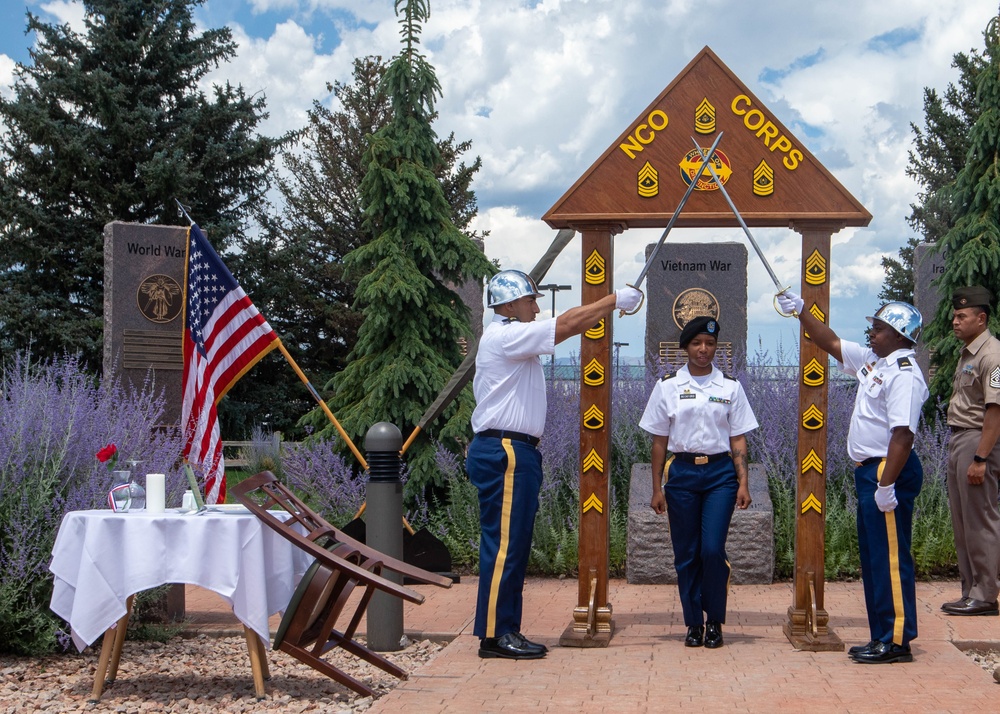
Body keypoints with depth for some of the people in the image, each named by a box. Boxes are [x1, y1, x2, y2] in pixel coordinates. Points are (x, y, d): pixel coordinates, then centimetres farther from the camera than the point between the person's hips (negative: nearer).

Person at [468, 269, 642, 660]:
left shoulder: (514, 339, 22)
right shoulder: (504, 336, -11)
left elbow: (566, 325, 22)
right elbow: (566, 325, -14)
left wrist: (611, 306, 15)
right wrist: (615, 300, -6)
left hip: (516, 452, 11)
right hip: (503, 452, -11)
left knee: (513, 545, 10)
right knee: (504, 543, -10)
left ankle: (506, 631, 13)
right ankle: (494, 634, -8)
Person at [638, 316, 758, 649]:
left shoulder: (730, 386, 6)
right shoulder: (667, 387, 5)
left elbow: (738, 440, 6)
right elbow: (659, 441, 7)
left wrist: (743, 483, -3)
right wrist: (657, 488, 4)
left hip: (720, 472, -1)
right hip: (682, 471, 1)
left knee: (713, 549, -11)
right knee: (686, 554, 3)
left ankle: (715, 621, 6)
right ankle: (694, 622, 16)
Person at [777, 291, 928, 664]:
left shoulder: (904, 375, -17)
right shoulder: (872, 361, 13)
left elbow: (902, 434, -24)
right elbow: (831, 343, 27)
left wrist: (887, 484, -26)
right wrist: (800, 311, 23)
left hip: (890, 470, -11)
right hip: (868, 469, 11)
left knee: (890, 558, -7)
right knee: (872, 557, 13)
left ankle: (898, 642, -3)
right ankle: (882, 637, 20)